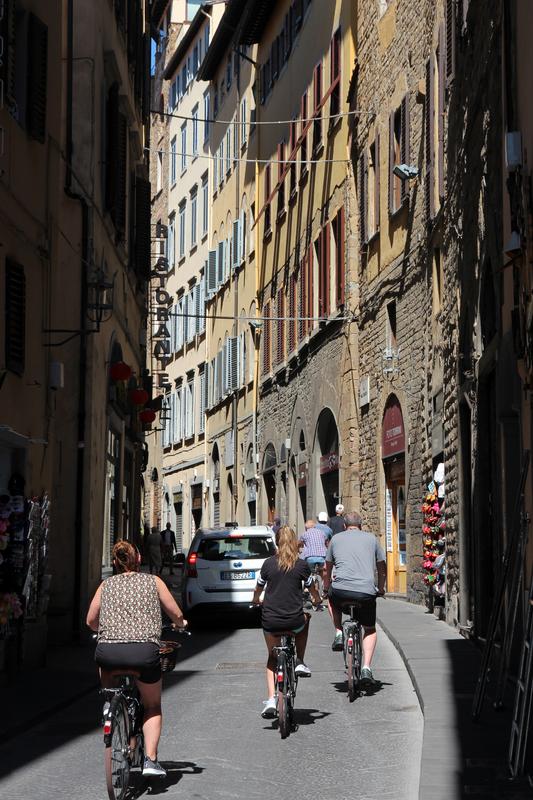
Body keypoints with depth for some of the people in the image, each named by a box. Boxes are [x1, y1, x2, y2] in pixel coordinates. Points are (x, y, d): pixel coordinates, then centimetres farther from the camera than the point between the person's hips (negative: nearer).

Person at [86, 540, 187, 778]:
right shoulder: (153, 581, 14)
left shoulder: (107, 585, 18)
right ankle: (150, 759, 4)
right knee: (153, 707, 20)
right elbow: (176, 614, 17)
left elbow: (91, 621, 21)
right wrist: (180, 624, 40)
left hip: (109, 651, 1)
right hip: (144, 650, -1)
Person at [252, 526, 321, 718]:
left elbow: (258, 589, 13)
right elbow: (312, 590, 13)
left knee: (272, 658, 22)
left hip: (270, 621, 1)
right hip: (294, 621, -1)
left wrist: (256, 600, 37)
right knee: (305, 619, 36)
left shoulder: (268, 563, 0)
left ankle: (271, 700, 8)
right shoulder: (301, 564, -2)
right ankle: (300, 663, 27)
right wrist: (317, 600, 36)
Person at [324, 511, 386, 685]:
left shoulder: (336, 538, 17)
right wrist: (381, 589, 39)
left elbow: (327, 569, 26)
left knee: (332, 598, 37)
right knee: (370, 630, 21)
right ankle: (366, 668, 4)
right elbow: (382, 568, 24)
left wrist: (326, 587, 42)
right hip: (366, 591, 0)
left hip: (340, 590, 0)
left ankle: (339, 633, 19)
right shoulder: (371, 538, 17)